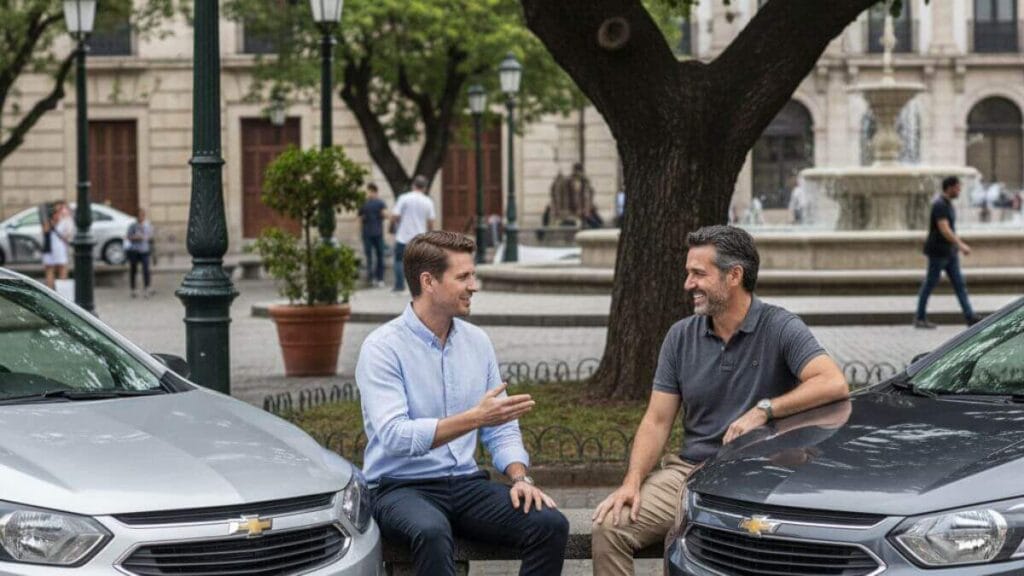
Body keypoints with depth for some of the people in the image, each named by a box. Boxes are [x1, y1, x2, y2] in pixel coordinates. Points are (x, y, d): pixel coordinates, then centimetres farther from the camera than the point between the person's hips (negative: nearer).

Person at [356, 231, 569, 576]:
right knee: (432, 532, -39)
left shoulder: (477, 342, 9)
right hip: (402, 487, -5)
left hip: (465, 483, 6)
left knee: (550, 525, -19)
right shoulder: (383, 348, -10)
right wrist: (475, 418, -29)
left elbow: (502, 429, 14)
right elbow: (395, 436, -23)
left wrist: (519, 477, -6)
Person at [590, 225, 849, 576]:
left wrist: (764, 410, -22)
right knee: (609, 525, -17)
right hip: (686, 471, 5)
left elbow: (834, 384, -20)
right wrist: (632, 481, -9)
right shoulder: (681, 336, 9)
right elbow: (657, 421, 7)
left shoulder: (779, 328, -5)